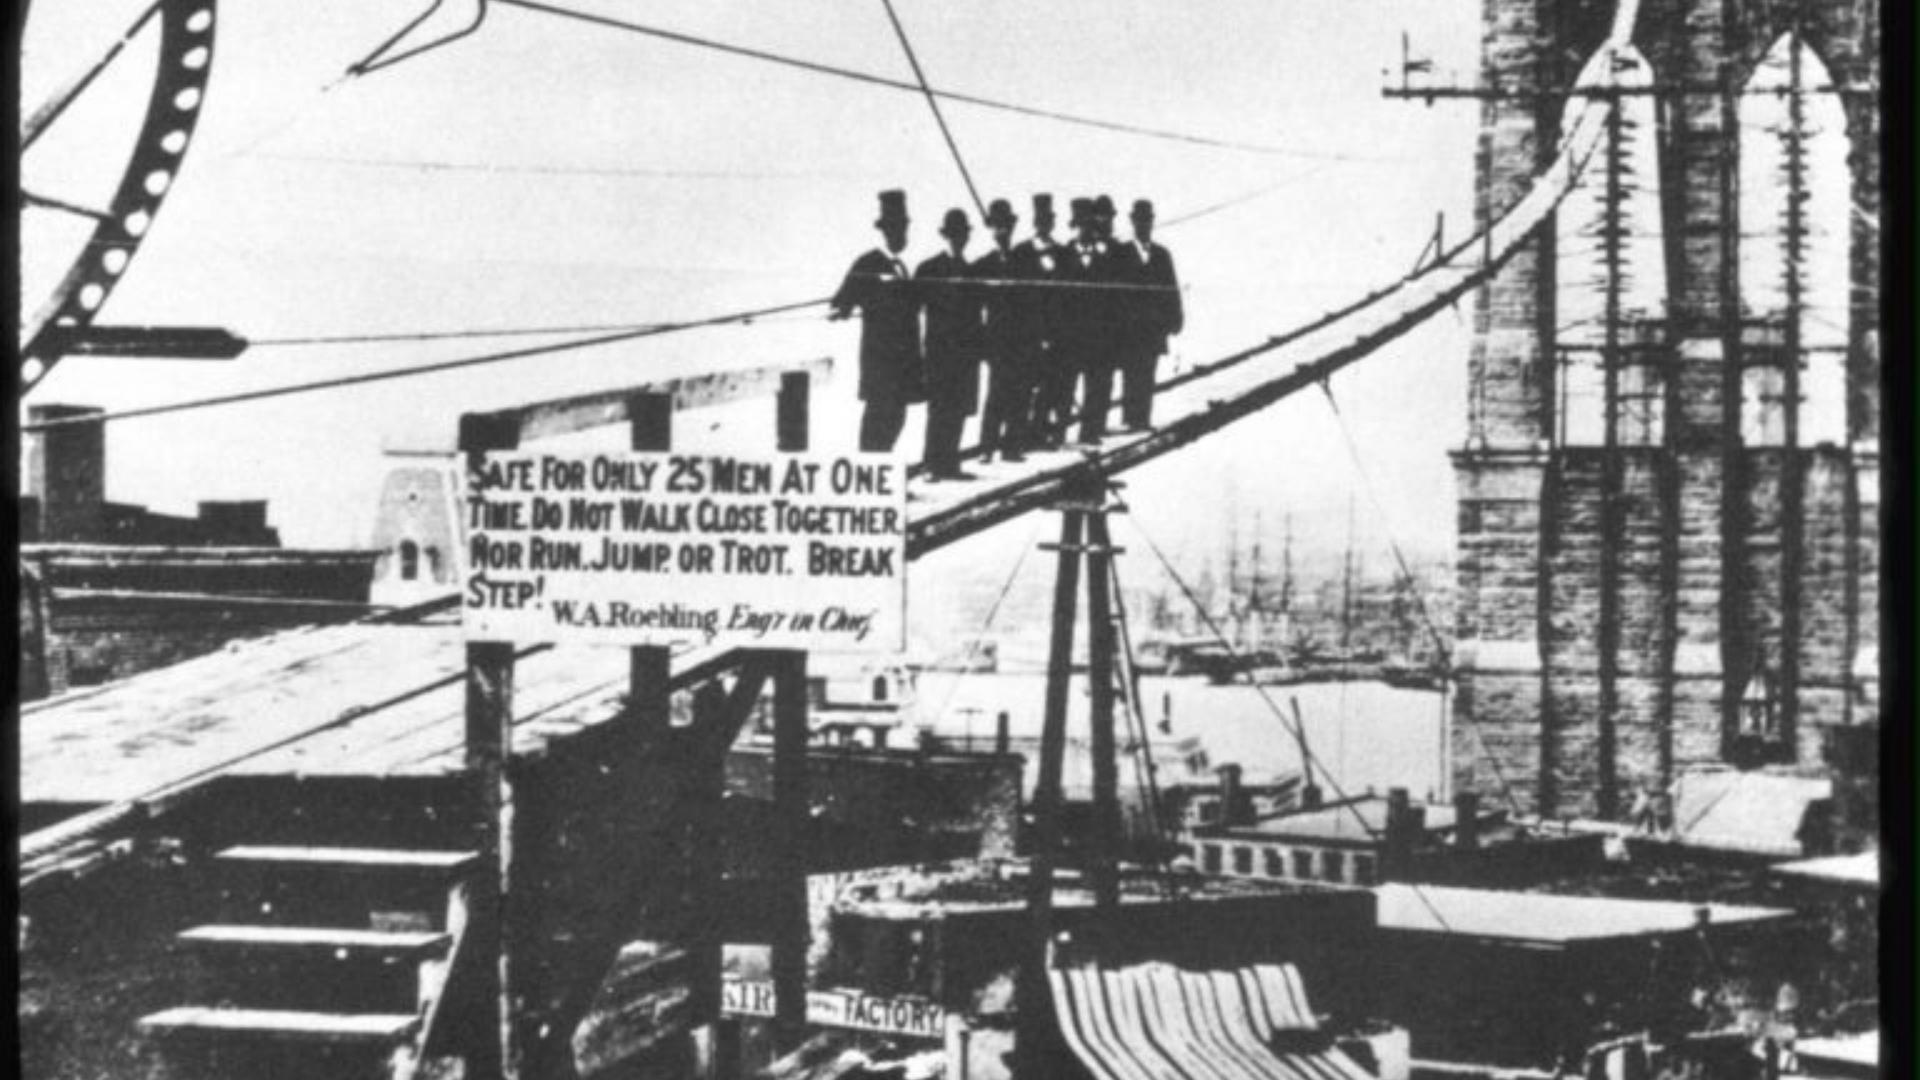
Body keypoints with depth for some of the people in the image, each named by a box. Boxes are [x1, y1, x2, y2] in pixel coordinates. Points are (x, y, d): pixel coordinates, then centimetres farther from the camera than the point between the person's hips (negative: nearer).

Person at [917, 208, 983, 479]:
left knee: (959, 409, 5)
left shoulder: (973, 272, 16)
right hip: (940, 349, -5)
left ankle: (949, 464, 9)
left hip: (966, 352, 5)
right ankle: (934, 465, -7)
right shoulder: (928, 269, 0)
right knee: (940, 408, -8)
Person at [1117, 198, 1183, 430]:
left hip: (1155, 328, 3)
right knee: (1132, 374, -7)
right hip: (1129, 328, -2)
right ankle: (1131, 418, -5)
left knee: (1146, 376, 1)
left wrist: (1174, 317, -1)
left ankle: (1143, 419, 1)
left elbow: (1172, 289, 10)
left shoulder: (1162, 254, 13)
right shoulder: (1120, 254, 4)